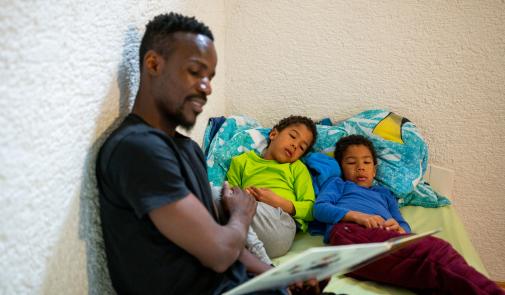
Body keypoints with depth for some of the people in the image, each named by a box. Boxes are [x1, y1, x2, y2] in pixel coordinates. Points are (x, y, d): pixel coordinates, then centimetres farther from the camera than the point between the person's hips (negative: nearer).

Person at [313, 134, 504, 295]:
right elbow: (319, 208, 10)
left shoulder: (384, 193, 43)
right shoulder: (337, 184, 32)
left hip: (387, 240, 5)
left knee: (438, 249, -31)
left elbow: (405, 227, 29)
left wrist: (398, 228, 1)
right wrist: (358, 216, -8)